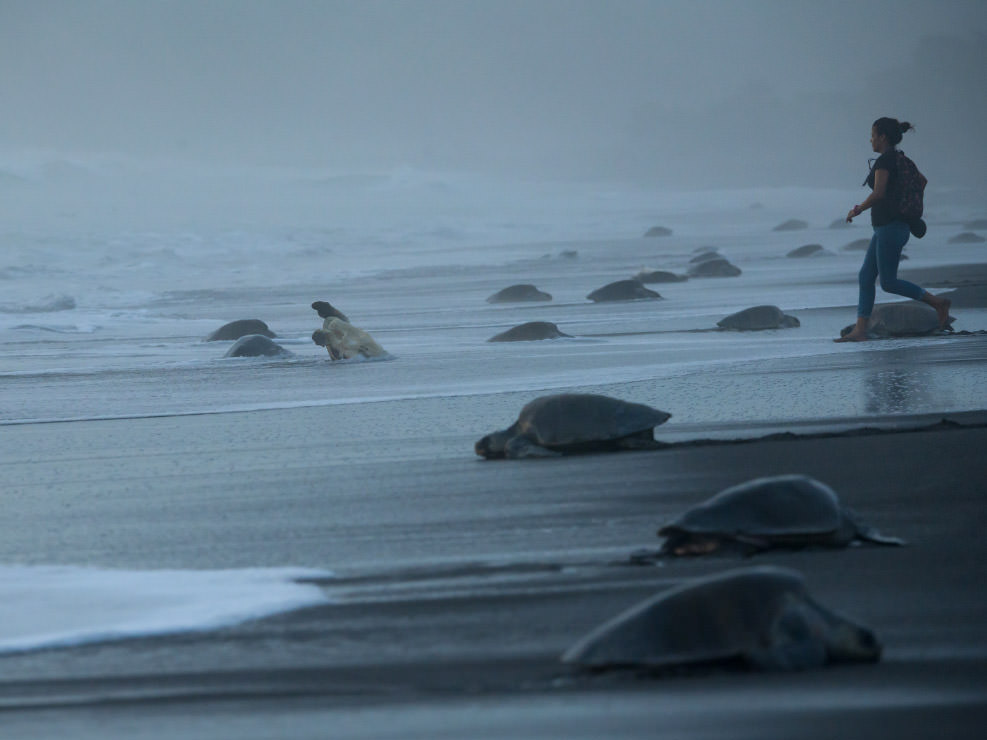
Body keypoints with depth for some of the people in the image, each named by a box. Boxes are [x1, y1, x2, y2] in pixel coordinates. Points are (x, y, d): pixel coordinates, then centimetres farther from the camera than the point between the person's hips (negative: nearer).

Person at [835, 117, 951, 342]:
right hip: (884, 229, 10)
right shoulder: (899, 159, 14)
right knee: (865, 278, 5)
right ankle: (859, 330, 2)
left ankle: (937, 302, 0)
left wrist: (857, 210, -10)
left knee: (888, 282, -6)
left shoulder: (884, 160, -15)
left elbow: (878, 193, -25)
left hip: (890, 228, -10)